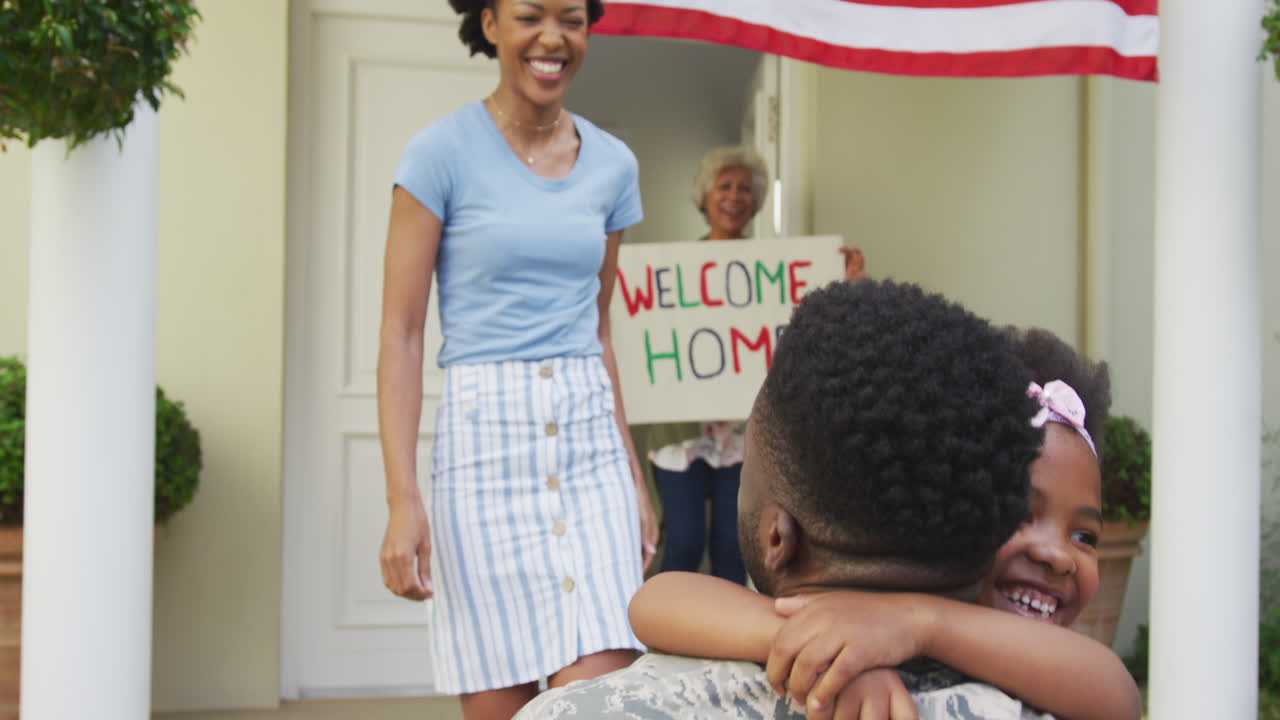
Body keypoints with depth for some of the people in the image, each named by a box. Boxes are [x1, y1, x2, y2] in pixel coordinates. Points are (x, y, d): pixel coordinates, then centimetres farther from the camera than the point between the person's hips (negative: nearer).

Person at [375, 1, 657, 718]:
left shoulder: (613, 163, 10)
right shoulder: (442, 153, -3)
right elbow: (401, 334, -5)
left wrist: (633, 477, 17)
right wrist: (403, 498, -14)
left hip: (591, 442, 4)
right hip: (486, 443, -3)